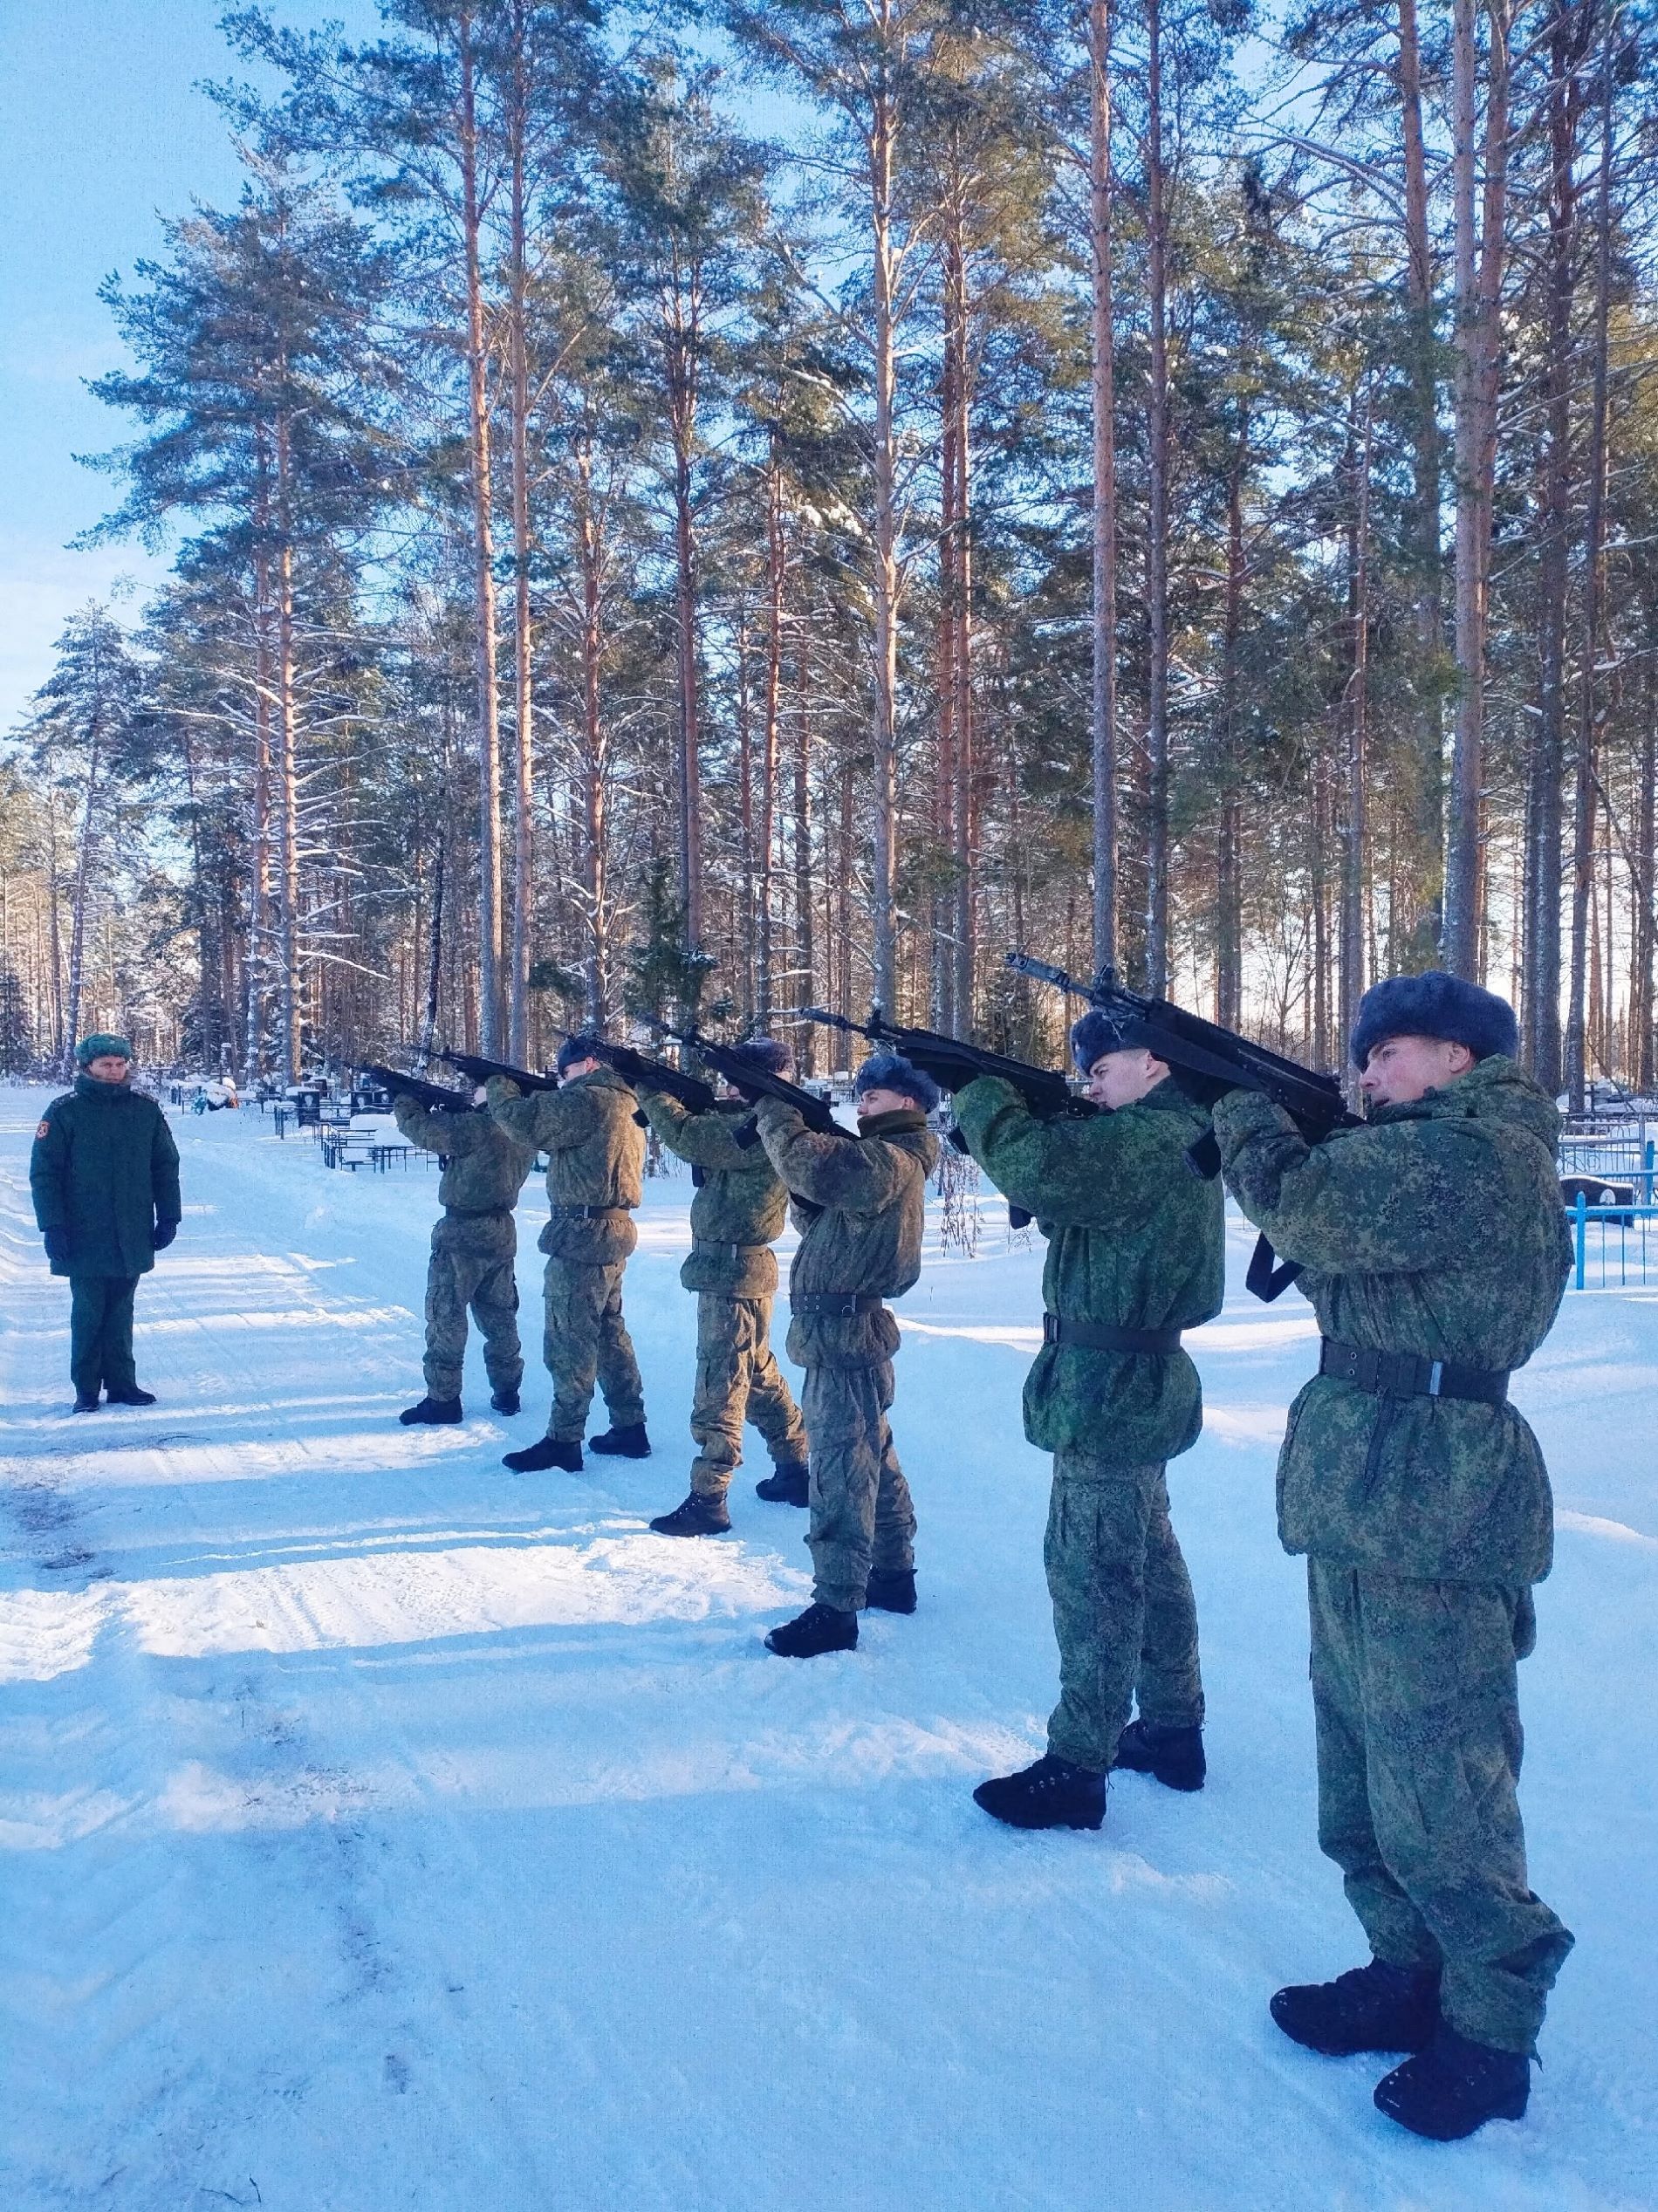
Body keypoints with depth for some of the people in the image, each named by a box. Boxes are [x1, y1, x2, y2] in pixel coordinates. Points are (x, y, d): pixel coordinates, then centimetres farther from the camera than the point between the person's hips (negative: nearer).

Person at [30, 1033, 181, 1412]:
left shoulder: (146, 1109, 5)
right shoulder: (64, 1112, -4)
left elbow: (166, 1166, 11)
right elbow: (44, 1172, -4)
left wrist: (168, 1217, 7)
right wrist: (53, 1227, -10)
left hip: (133, 1237, 3)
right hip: (85, 1238, -2)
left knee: (120, 1313, 10)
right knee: (88, 1313, 3)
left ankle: (122, 1383, 18)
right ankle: (86, 1390, 13)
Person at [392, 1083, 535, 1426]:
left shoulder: (478, 1126, -21)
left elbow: (424, 1130, -14)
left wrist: (405, 1100, 3)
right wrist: (452, 1109, 4)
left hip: (462, 1234, -7)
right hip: (502, 1232, 7)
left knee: (445, 1315, 2)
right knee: (499, 1315, 16)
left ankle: (443, 1399, 5)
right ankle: (506, 1391, 22)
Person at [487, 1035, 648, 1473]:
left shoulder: (589, 1100, -15)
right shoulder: (624, 1103, 15)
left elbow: (526, 1122, -16)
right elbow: (556, 1131, 22)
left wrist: (499, 1085, 1)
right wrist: (536, 1096, 8)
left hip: (582, 1234, -10)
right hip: (613, 1232, 10)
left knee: (569, 1340, -4)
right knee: (609, 1333, 16)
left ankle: (563, 1442, 1)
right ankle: (629, 1427, 21)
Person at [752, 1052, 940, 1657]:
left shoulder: (888, 1161, -16)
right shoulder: (883, 1158, 16)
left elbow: (807, 1165, -28)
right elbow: (816, 1215, 13)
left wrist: (773, 1106, -12)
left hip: (842, 1336, -11)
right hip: (848, 1332, 11)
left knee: (841, 1471, -7)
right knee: (871, 1458, 18)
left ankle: (834, 1611, -3)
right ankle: (894, 1575, 30)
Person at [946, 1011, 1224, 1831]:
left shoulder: (1149, 1139, -20)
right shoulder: (1174, 1136, 13)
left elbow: (1037, 1169, -31)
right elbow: (1064, 1163, 13)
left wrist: (979, 1089, -16)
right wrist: (1009, 1097, -3)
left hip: (1107, 1387, -10)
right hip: (1138, 1385, 10)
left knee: (1090, 1574, -3)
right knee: (1147, 1561, 18)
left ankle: (1075, 1769, 5)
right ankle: (1172, 1731, 30)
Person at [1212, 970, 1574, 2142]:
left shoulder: (1471, 1156, -15)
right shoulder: (1436, 1151, 17)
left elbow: (1309, 1209, -20)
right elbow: (1338, 1227, 19)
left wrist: (1245, 1109, -2)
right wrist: (1279, 1122, 7)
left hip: (1430, 1516, -11)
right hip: (1369, 1503, 11)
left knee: (1434, 1784, -1)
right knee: (1364, 1766, 18)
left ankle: (1491, 2030, 15)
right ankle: (1411, 1976, 32)